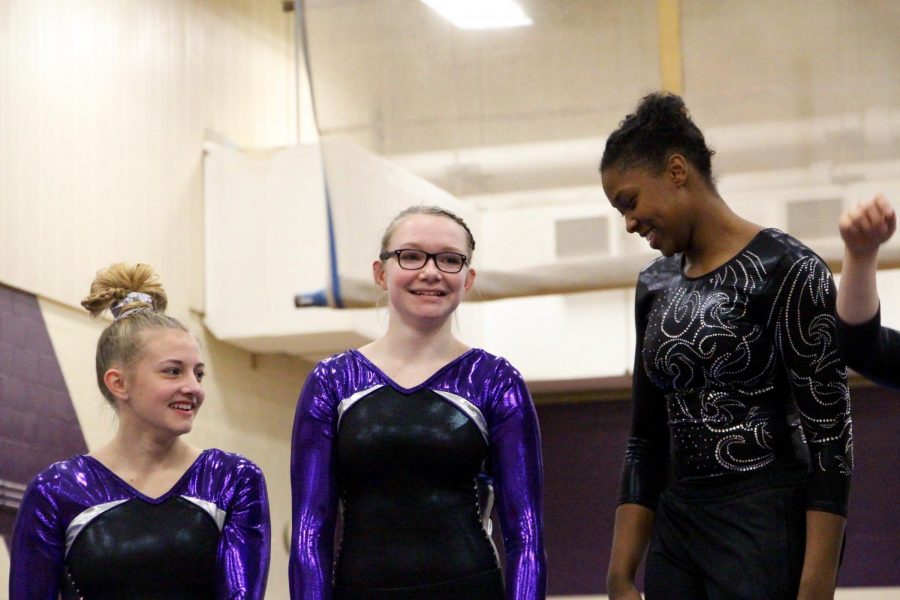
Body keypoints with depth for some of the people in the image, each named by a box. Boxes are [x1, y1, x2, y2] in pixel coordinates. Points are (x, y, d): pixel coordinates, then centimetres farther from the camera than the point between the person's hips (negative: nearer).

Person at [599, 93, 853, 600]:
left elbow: (829, 434, -13)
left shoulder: (786, 270, -9)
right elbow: (647, 443, 13)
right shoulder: (655, 286, 11)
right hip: (676, 533, 6)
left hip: (771, 532, -6)